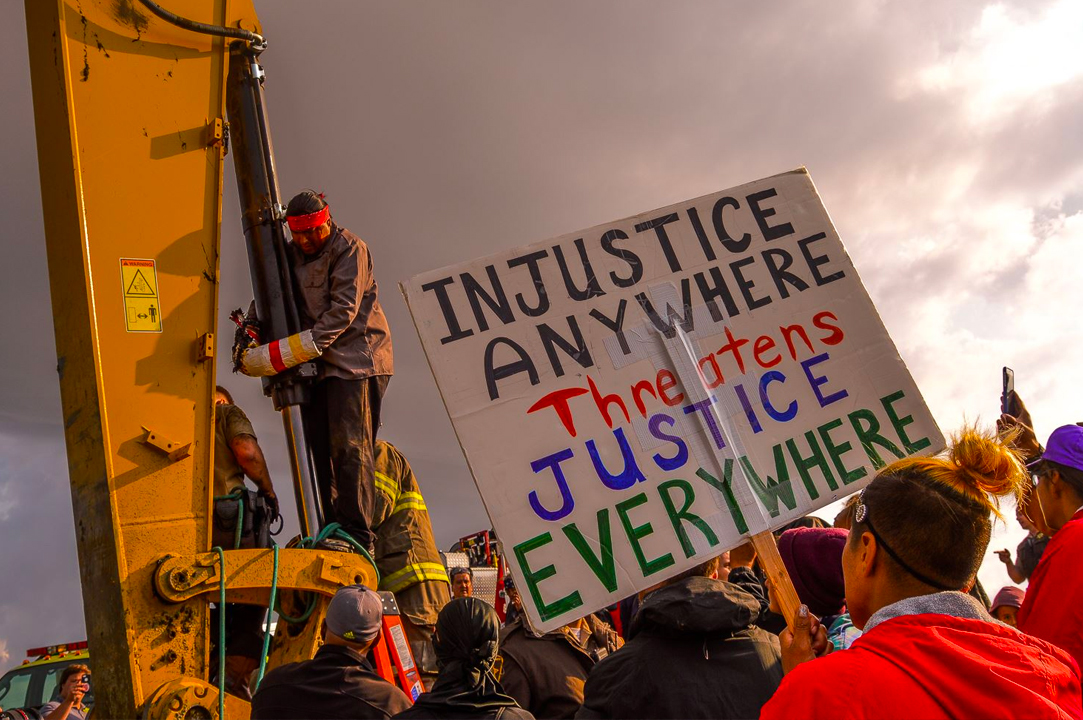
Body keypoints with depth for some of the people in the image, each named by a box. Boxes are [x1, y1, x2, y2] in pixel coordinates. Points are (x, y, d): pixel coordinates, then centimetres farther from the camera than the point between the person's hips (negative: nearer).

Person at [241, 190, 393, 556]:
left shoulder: (350, 248, -8)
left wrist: (302, 346, -25)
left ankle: (359, 537, -11)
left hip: (354, 358, -7)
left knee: (349, 445, -13)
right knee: (321, 447, 5)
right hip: (316, 363, 7)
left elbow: (344, 310, -17)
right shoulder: (291, 254, 14)